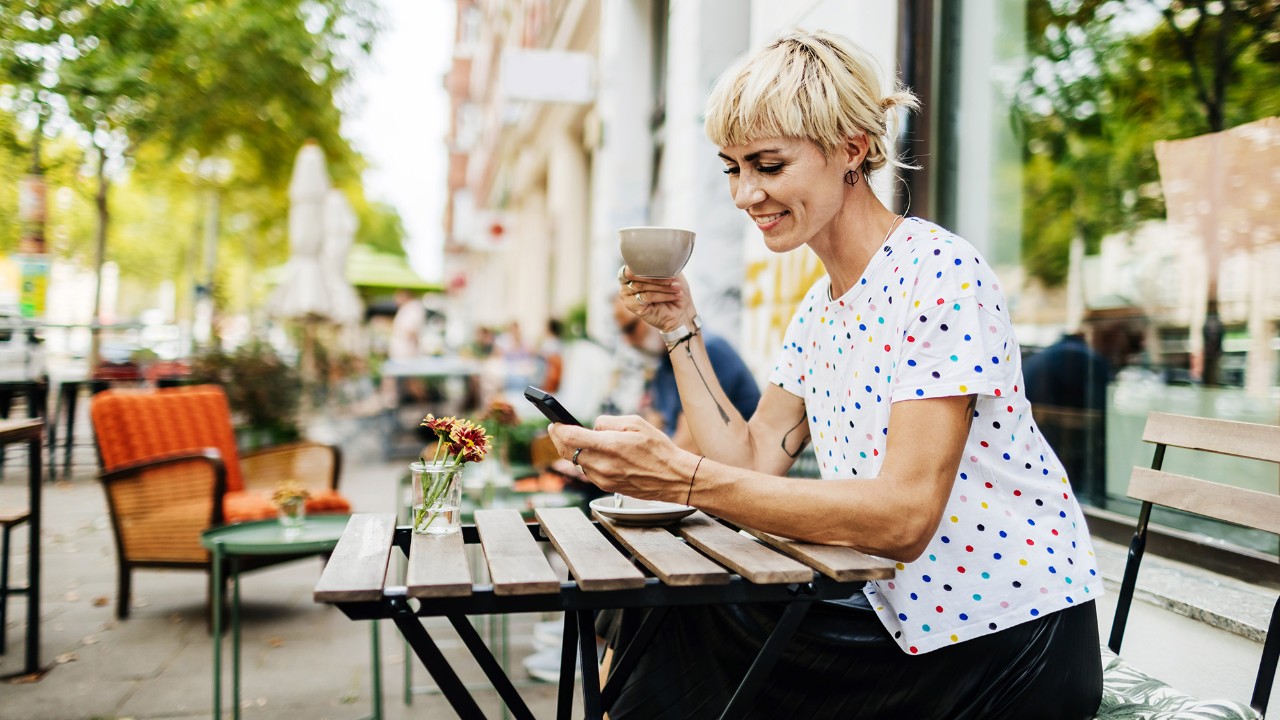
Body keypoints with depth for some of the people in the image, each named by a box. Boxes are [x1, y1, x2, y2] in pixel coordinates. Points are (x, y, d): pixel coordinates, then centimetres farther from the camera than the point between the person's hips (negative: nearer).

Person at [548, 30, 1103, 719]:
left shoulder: (941, 273, -19)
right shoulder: (818, 310, 8)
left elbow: (903, 516, -28)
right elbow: (752, 463, 3)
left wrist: (680, 476, -36)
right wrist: (681, 329, 0)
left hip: (1007, 642, -7)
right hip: (906, 627, 7)